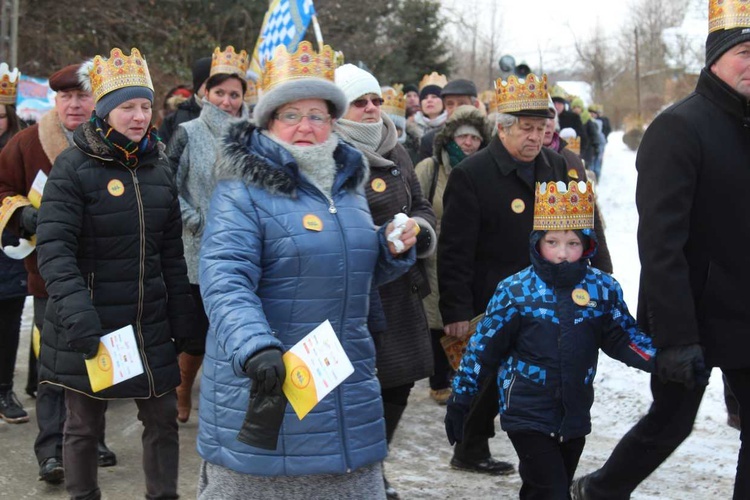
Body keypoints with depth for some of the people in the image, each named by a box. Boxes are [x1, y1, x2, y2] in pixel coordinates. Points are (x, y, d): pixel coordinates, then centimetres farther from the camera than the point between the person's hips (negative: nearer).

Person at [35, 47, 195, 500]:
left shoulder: (158, 165, 7)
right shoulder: (74, 167, -10)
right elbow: (54, 249, -17)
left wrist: (181, 313, 11)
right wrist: (75, 310, -30)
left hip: (150, 322, 5)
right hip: (91, 323, -4)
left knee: (163, 417, 9)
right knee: (84, 425, 9)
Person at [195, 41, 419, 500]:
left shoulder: (349, 182, 12)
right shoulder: (244, 191, -11)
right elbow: (225, 279, -24)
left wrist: (393, 249, 3)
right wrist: (255, 348, -39)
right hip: (267, 382, -6)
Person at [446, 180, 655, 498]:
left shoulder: (603, 289, -1)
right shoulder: (515, 290, -9)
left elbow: (623, 338, 7)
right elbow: (484, 347, -3)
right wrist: (459, 399, -1)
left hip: (575, 414, 4)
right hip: (527, 413, -4)